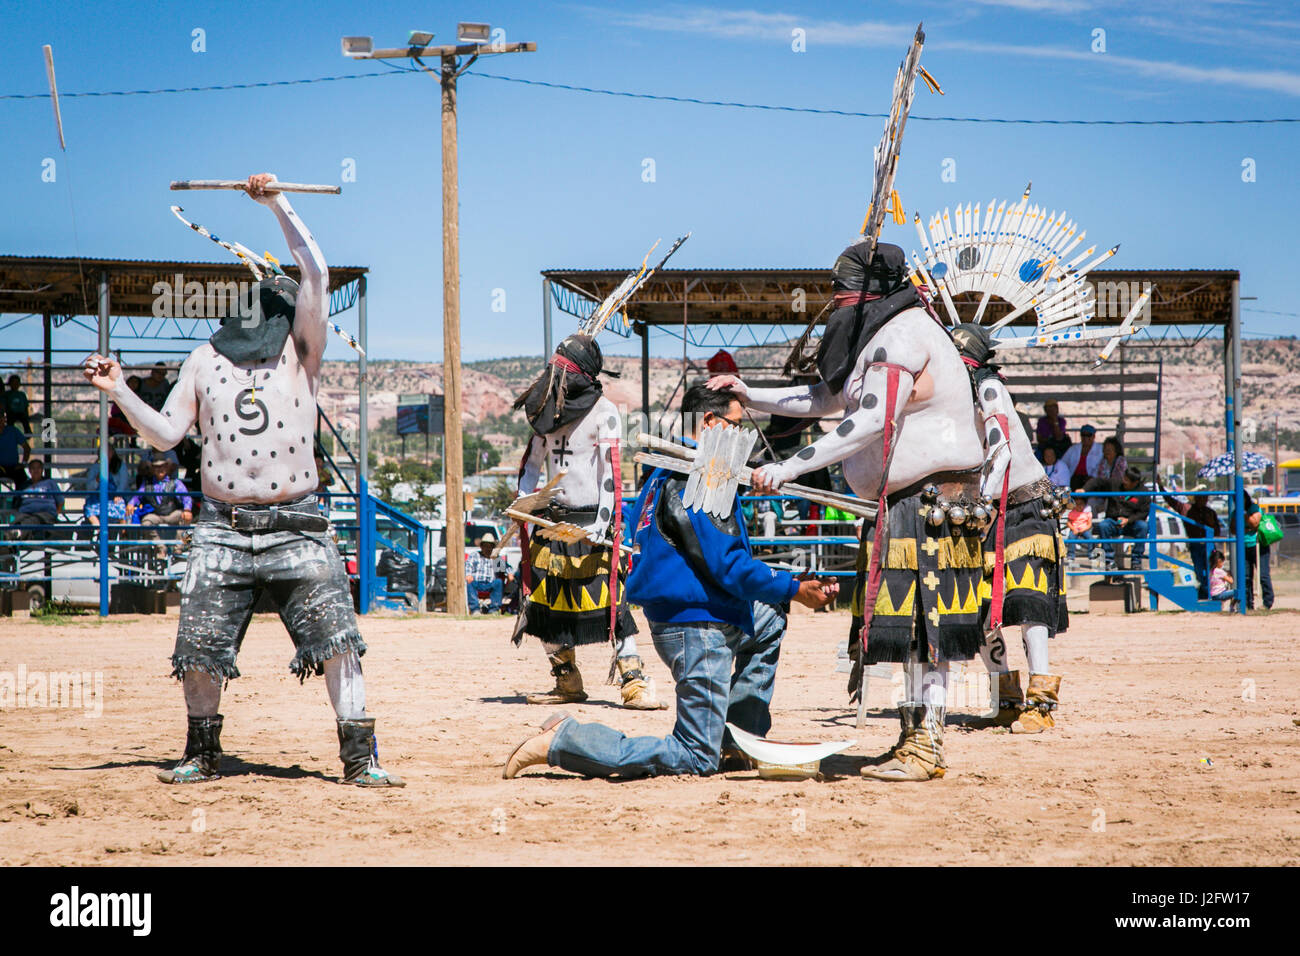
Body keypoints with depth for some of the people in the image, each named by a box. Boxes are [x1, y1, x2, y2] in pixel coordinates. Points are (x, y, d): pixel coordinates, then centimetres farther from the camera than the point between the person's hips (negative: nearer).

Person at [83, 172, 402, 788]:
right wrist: (120, 392, -1)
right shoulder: (205, 360, 13)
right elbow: (165, 434, 11)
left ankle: (359, 757, -4)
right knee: (199, 650, 0)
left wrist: (279, 206, -7)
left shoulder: (299, 351, 6)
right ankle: (202, 755, 19)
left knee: (336, 640, -10)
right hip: (222, 528, 2)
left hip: (295, 527, -2)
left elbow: (316, 273, -6)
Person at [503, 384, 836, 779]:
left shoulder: (669, 472, 14)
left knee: (770, 621, 33)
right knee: (697, 761, -8)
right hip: (699, 627, -10)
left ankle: (741, 739, 24)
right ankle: (563, 740, -10)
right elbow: (728, 566, -20)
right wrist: (793, 590, -11)